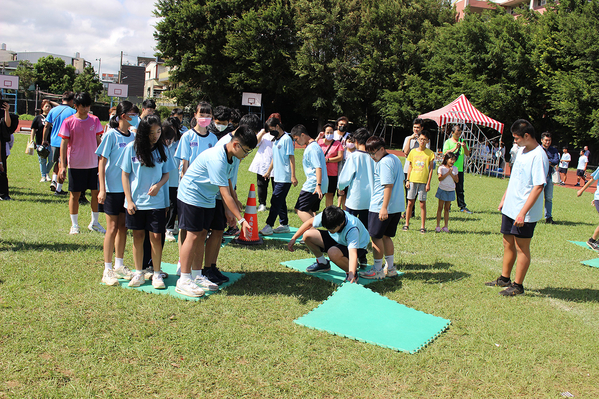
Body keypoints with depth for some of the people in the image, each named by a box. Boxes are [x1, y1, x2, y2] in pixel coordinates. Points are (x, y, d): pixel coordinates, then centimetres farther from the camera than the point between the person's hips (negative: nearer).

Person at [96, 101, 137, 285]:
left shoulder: (133, 136, 7)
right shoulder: (111, 135, -8)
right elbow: (102, 162, -8)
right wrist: (102, 189, -13)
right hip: (112, 188, -5)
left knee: (123, 227, 11)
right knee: (112, 228, -1)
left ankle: (119, 265, 23)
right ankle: (107, 270, 7)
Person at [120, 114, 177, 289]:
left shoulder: (162, 149, 1)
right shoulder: (131, 148, -2)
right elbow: (125, 175, 1)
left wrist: (159, 185, -13)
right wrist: (129, 200, -4)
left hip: (157, 201, 0)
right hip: (136, 201, 0)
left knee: (156, 237, 0)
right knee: (138, 236, 8)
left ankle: (157, 274, 11)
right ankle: (138, 273, 19)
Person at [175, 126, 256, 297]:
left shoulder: (231, 157, 0)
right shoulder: (217, 159, -30)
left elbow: (228, 182, 12)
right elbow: (226, 195, -30)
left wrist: (229, 210, 8)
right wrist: (241, 220, -30)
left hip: (207, 199, 9)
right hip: (191, 196, -9)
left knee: (202, 235, 9)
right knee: (193, 235, -9)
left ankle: (197, 276, 18)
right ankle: (183, 281, -1)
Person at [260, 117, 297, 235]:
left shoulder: (286, 139, -11)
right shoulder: (276, 140, 16)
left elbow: (291, 157, -14)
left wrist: (293, 176, -17)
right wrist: (269, 171, 26)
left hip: (285, 178, -9)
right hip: (278, 177, 9)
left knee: (276, 201, -9)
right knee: (280, 202, 12)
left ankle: (268, 227, -8)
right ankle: (284, 225, 20)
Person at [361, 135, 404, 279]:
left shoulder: (384, 162, -16)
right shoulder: (395, 159, 14)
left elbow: (388, 185, -22)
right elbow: (401, 182, 21)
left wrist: (384, 208, -25)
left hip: (380, 207, -10)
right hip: (397, 206, 10)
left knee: (376, 236, 0)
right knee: (386, 236, 16)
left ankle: (377, 270, 6)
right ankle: (390, 268, 21)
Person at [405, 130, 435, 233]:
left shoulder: (430, 153, 0)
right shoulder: (413, 152, 6)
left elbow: (431, 169, 0)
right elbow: (410, 167, 11)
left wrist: (428, 183, -5)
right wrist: (408, 180, 5)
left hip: (423, 181, -2)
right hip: (413, 180, 2)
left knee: (422, 204, 1)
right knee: (410, 203, 4)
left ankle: (422, 226, 8)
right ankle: (407, 224, 15)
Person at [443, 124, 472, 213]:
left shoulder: (463, 141, 11)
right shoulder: (448, 142, 1)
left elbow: (467, 154, 6)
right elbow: (445, 153, -12)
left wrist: (464, 147, -13)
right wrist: (455, 148, -23)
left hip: (459, 169, 3)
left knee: (460, 189, 5)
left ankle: (462, 207, 8)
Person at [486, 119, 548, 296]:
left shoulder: (538, 156, -19)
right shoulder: (522, 150, 9)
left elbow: (538, 187, -24)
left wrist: (523, 212, -26)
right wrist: (504, 199, 21)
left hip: (525, 213, -9)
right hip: (510, 208, 9)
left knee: (522, 248, 2)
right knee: (508, 243, 17)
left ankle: (518, 285, 13)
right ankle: (504, 278, 31)